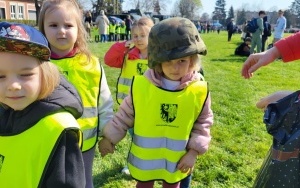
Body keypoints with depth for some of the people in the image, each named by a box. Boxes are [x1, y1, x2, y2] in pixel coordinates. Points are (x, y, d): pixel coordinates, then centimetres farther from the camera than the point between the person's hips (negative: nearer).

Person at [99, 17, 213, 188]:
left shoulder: (199, 90, -16)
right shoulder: (142, 86, -18)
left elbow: (203, 123, -3)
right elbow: (125, 115, -4)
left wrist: (194, 151, -9)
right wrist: (110, 137, -3)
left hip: (177, 159, 1)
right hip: (144, 157, 0)